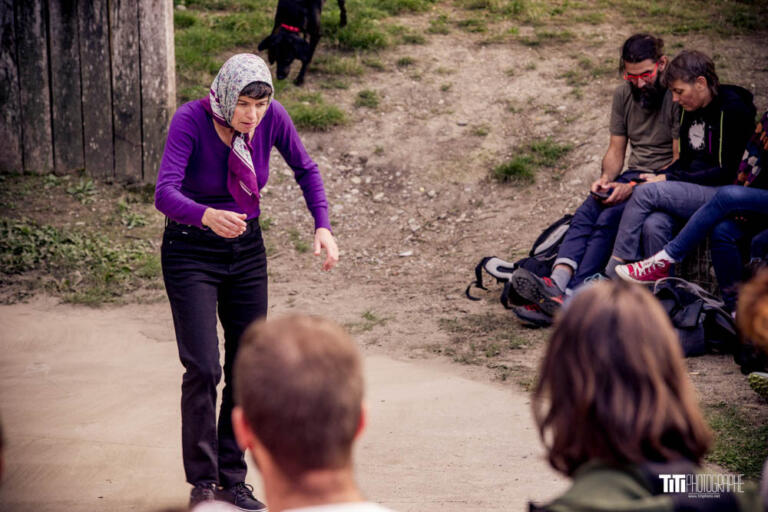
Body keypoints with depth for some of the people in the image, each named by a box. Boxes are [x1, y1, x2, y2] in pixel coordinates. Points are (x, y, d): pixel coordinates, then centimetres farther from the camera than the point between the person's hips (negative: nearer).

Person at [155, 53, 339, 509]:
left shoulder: (273, 117, -12)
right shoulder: (191, 120, -24)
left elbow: (306, 169, 3)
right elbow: (165, 193, -33)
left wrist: (323, 225, -12)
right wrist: (208, 216, -53)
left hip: (247, 249, 4)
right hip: (191, 252, -4)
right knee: (204, 369, -12)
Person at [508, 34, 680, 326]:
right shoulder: (624, 95, 9)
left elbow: (680, 162, -14)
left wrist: (632, 187, -22)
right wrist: (606, 179, -9)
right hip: (631, 178, 6)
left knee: (609, 219, -31)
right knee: (586, 213, -24)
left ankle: (570, 299, -41)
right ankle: (557, 283, -43)